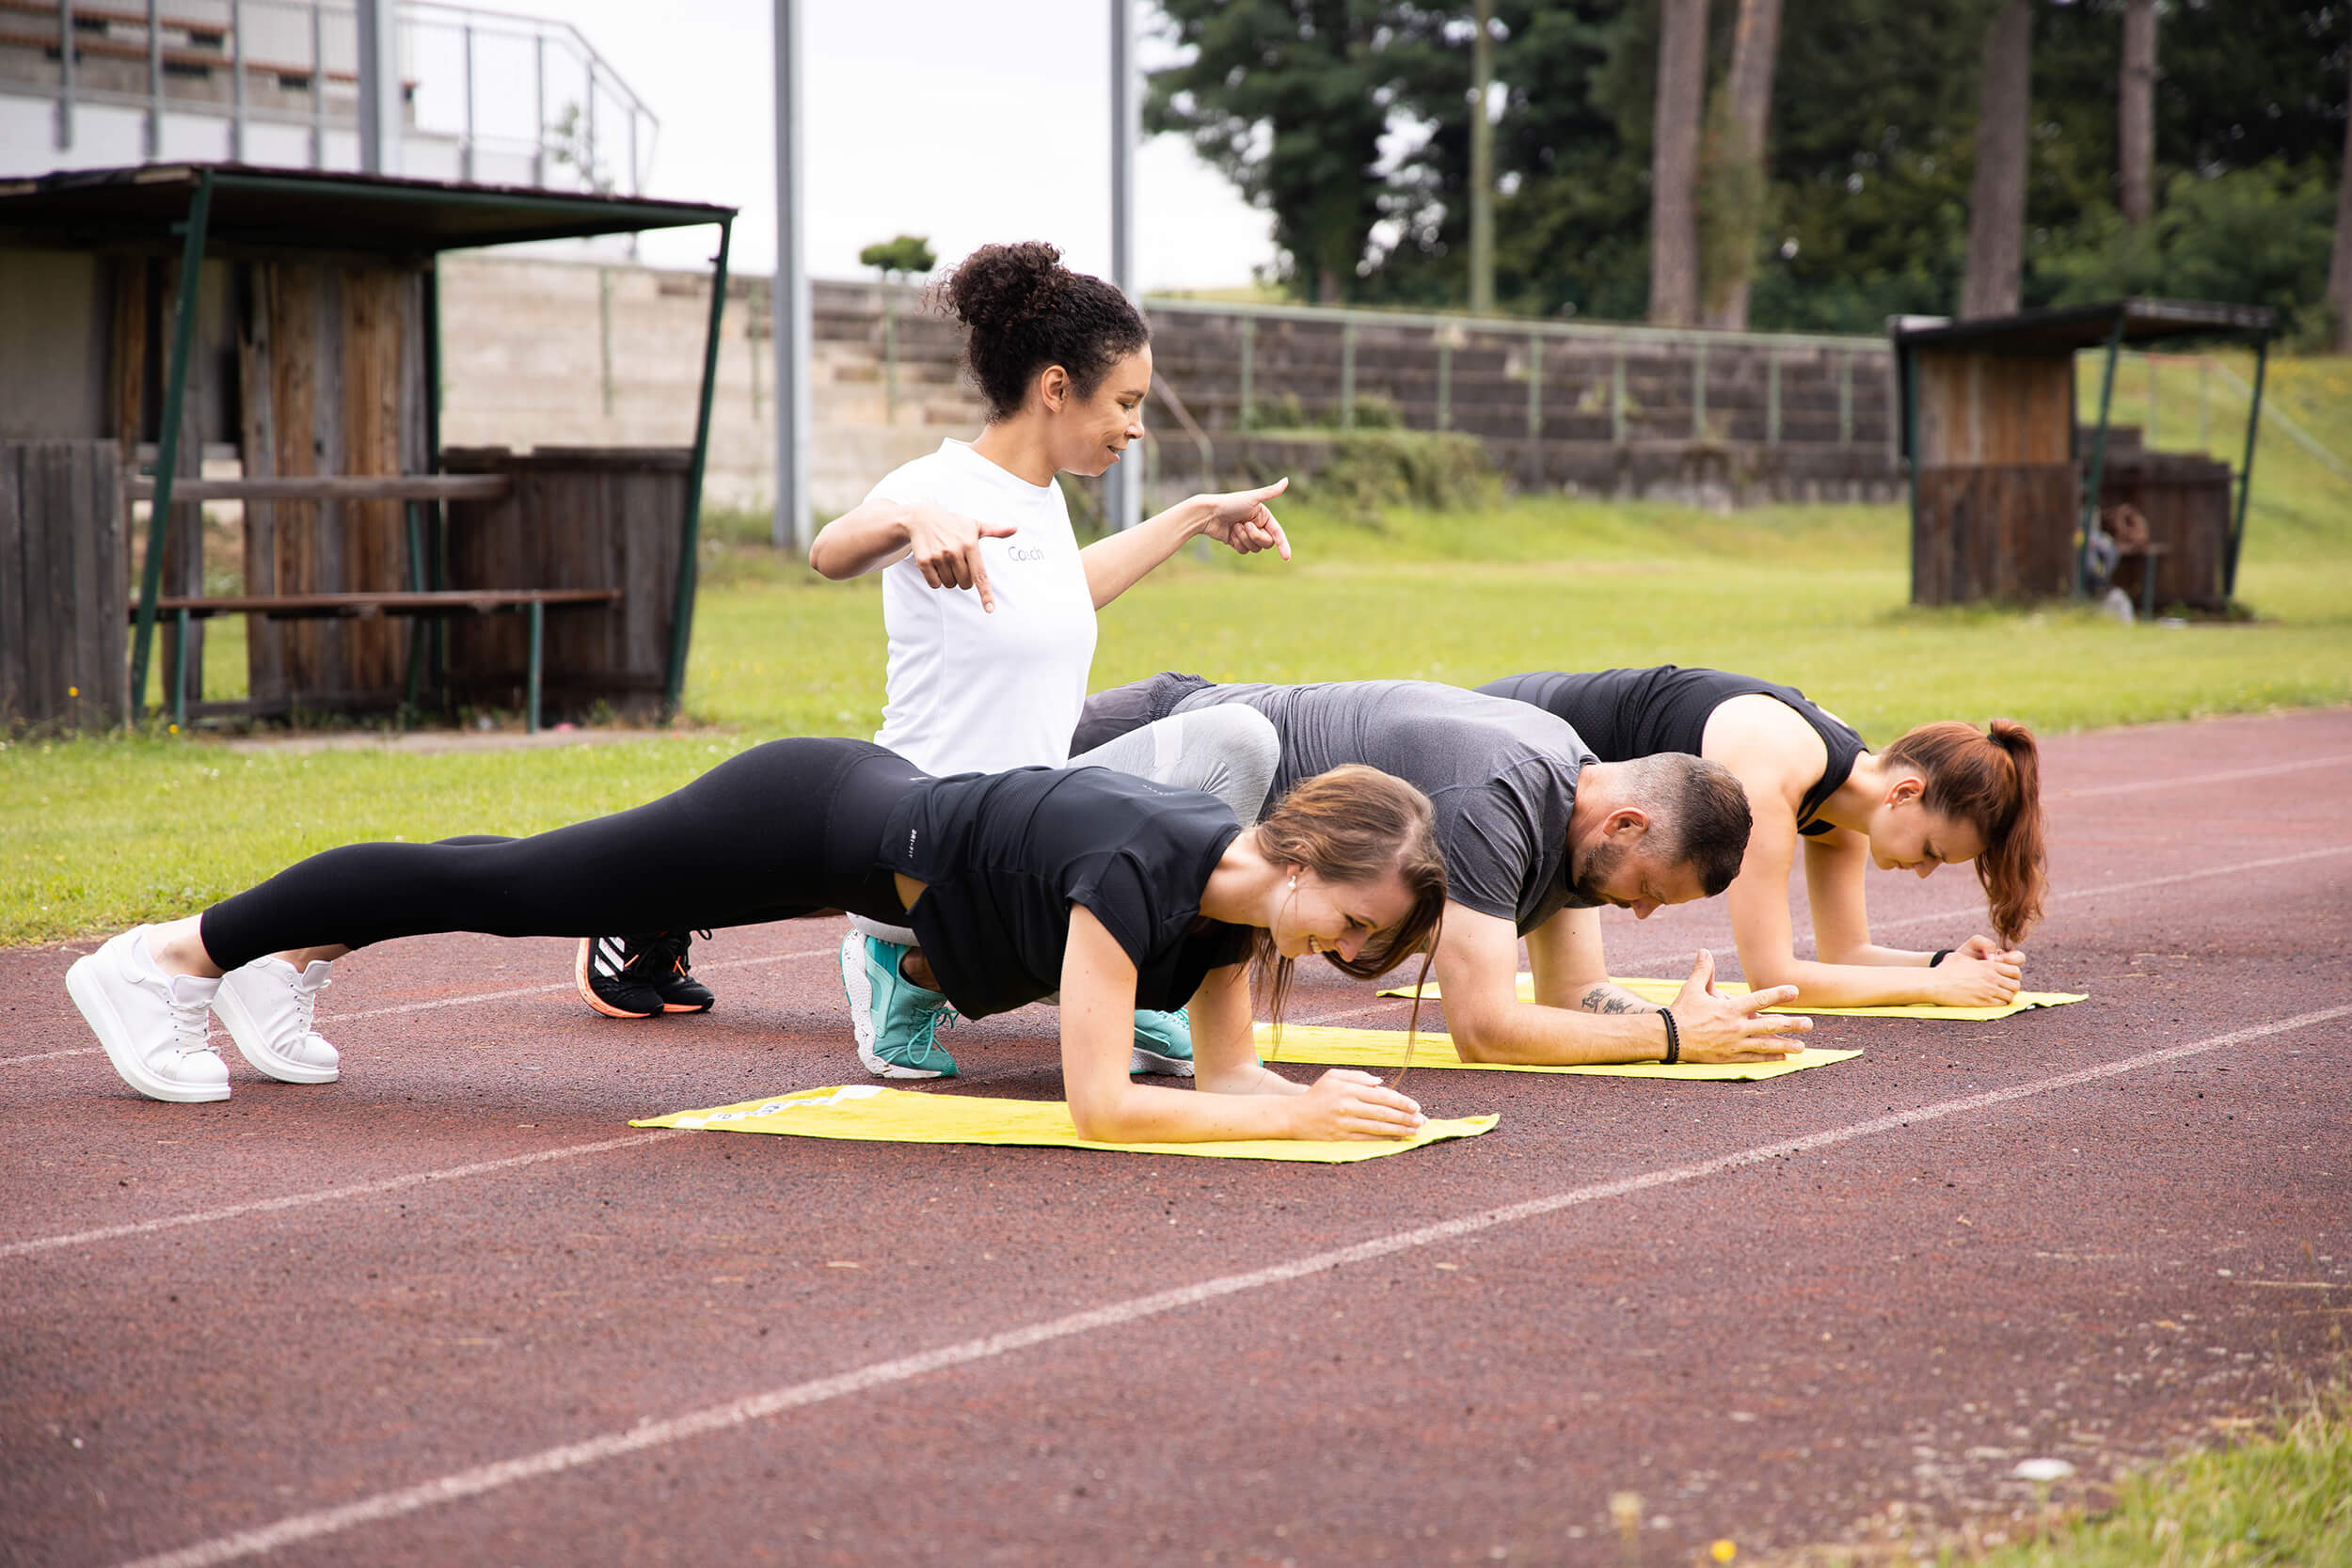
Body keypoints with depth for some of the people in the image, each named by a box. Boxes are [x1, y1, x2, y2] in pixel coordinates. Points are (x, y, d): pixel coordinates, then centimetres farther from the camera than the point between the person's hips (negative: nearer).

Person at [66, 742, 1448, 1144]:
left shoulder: (1243, 882, -9)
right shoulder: (1137, 869, -34)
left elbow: (1226, 1073, 0)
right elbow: (1100, 1105, -35)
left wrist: (1324, 1097, -18)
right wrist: (1304, 1117, -34)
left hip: (874, 812, 8)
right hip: (814, 821, -8)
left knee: (541, 881, 23)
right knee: (506, 884, 4)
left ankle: (296, 955, 43)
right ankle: (167, 954, 18)